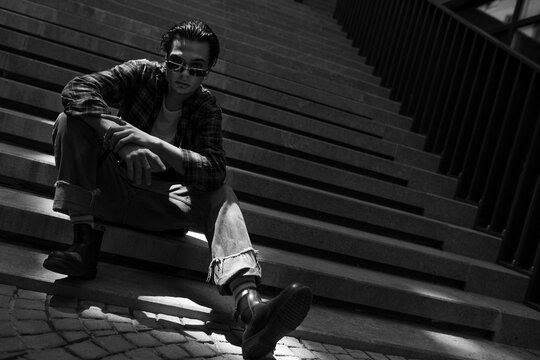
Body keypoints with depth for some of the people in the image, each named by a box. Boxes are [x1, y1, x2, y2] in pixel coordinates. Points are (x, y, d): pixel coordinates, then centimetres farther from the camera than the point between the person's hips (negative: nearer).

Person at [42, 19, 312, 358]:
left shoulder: (207, 108, -5)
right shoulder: (144, 73, -6)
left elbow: (214, 172, -21)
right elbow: (77, 89, -21)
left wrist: (152, 142, -33)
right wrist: (125, 139, -37)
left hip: (163, 201, 0)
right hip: (114, 187, 0)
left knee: (222, 194, -27)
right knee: (72, 120, -20)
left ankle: (250, 304, -51)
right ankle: (87, 242, -28)